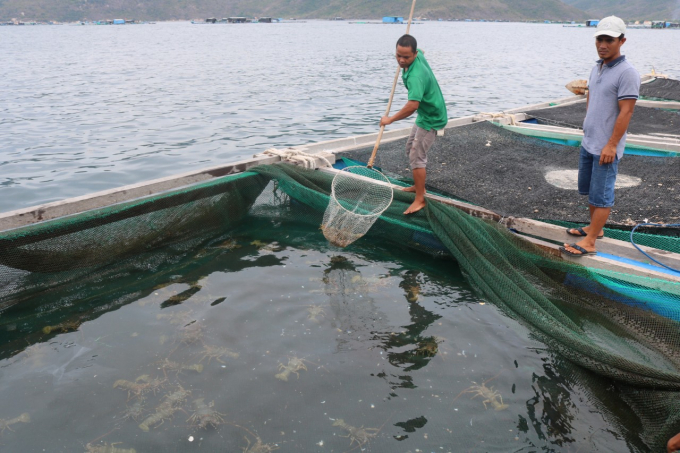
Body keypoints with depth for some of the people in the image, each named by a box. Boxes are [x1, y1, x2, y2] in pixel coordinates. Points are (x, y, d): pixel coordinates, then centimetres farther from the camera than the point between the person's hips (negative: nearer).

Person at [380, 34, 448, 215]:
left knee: (417, 156, -11)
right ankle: (418, 185, 34)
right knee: (411, 148, 21)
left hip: (431, 119, -10)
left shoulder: (416, 76, -36)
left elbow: (413, 105, -48)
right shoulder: (418, 55, -8)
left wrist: (390, 119, -38)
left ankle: (420, 199, -4)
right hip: (426, 114, 10)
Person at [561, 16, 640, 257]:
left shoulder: (627, 73, -16)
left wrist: (611, 145, -21)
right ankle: (595, 228, 33)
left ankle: (589, 243, 3)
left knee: (601, 195, -2)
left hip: (606, 148, -8)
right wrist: (587, 131, 17)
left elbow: (626, 112, -19)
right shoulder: (597, 68, 10)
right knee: (588, 190, 17)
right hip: (588, 144, 8)